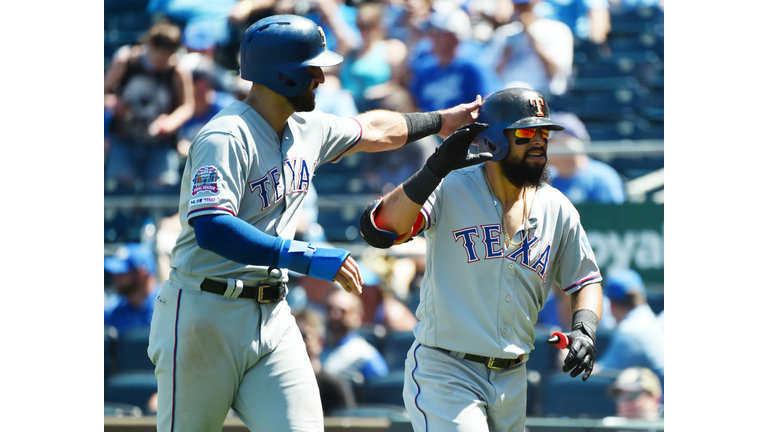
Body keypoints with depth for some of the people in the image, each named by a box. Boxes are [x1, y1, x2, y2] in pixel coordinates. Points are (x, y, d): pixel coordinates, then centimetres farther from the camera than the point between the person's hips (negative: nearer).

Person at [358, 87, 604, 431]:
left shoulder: (558, 210, 6)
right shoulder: (450, 190, -11)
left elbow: (586, 282, 15)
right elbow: (377, 230, -25)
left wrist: (583, 329, -7)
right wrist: (435, 170, -35)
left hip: (512, 381, 6)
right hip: (444, 373, -6)